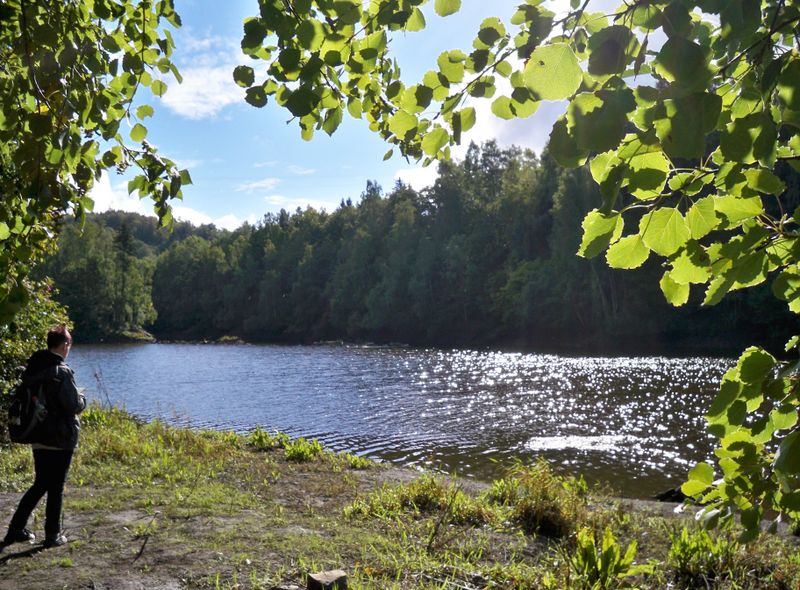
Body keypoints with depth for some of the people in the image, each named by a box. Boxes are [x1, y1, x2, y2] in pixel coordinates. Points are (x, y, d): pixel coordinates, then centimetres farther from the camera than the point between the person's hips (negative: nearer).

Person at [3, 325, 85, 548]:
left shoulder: (31, 369, 5)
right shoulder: (62, 371, -18)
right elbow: (74, 405, -18)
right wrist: (82, 398, 3)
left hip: (38, 437, 7)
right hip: (61, 439, -7)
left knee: (40, 485, 19)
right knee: (56, 488, 4)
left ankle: (16, 529, 21)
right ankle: (53, 535, 13)